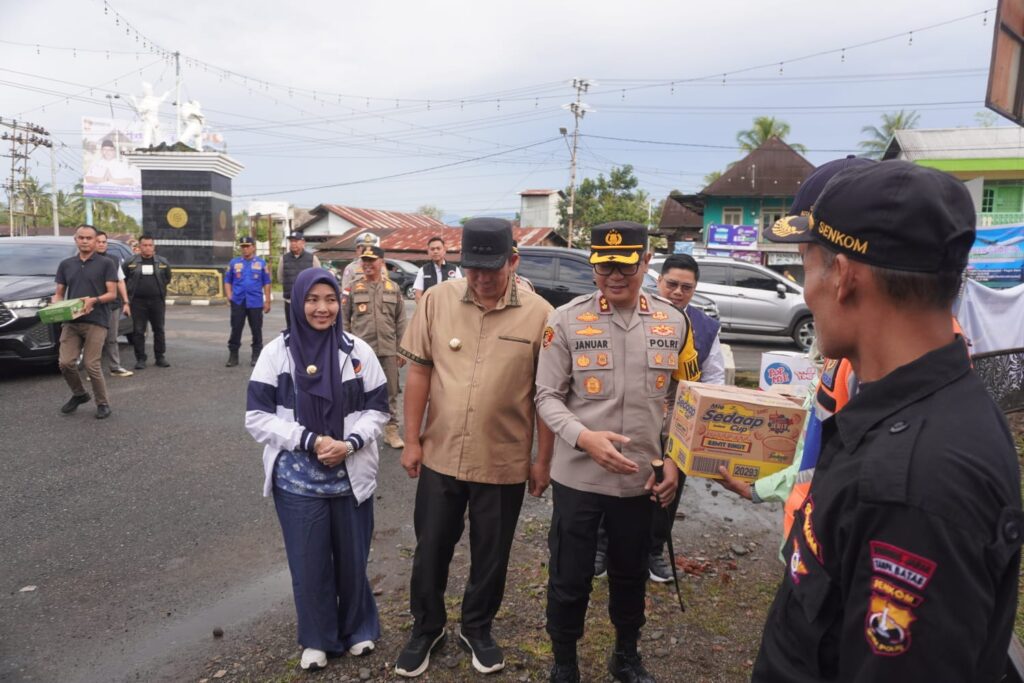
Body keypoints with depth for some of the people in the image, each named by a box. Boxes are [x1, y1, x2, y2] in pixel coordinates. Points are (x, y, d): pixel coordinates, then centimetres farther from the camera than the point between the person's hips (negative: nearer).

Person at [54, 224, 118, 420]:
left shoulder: (105, 263, 2)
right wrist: (55, 306, -6)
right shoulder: (66, 265, 14)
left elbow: (112, 294, -3)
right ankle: (79, 394, 23)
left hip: (96, 322, -4)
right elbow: (59, 294, 16)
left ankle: (103, 403, 9)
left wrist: (93, 300, -21)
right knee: (66, 363, -3)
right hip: (71, 321, 4)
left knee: (91, 365, -7)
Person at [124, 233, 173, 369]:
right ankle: (140, 359, 8)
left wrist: (161, 292, 10)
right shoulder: (131, 262, 2)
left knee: (159, 330, 8)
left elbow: (168, 278, 15)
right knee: (138, 331, 1)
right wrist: (130, 292, 6)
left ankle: (161, 357, 17)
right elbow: (124, 280, 8)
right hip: (138, 302, -1)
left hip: (157, 301, 1)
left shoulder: (163, 262, 6)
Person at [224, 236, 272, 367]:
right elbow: (227, 281, 12)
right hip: (238, 302, 1)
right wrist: (229, 296, -2)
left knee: (256, 330, 4)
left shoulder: (261, 263, 5)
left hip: (255, 302, -1)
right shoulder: (234, 262, 9)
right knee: (236, 329, 3)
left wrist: (267, 301, 2)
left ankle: (256, 355, 15)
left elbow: (266, 283, 5)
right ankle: (233, 355, 11)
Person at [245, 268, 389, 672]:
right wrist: (310, 440, -17)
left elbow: (377, 409, 2)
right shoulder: (277, 353, -6)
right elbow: (257, 417, -7)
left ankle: (359, 628, 38)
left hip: (351, 477, 1)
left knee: (352, 559, 14)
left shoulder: (358, 351, -3)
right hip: (298, 481, -1)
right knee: (308, 564, 10)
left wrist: (350, 443, -15)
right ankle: (318, 638, 33)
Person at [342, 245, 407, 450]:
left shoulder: (393, 288, 6)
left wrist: (401, 349, 5)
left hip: (388, 350, 1)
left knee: (390, 392, 8)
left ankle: (391, 430, 19)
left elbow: (400, 321, 8)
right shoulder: (353, 289, 2)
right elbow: (344, 320, 4)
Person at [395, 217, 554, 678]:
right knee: (431, 550, 17)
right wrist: (412, 440, 0)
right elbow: (419, 372, 0)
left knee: (491, 556, 17)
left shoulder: (538, 313, -9)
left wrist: (543, 460, -1)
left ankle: (477, 629, 41)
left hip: (504, 462, -1)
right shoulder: (437, 300, -5)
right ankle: (426, 628, 40)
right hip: (440, 456, 1)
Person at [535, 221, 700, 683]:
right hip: (578, 475, -2)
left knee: (632, 573, 21)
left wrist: (675, 460, 0)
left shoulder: (674, 323, 0)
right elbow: (547, 397, -7)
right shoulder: (567, 321, -9)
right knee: (569, 578, 11)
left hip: (643, 478, 3)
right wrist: (584, 438, -23)